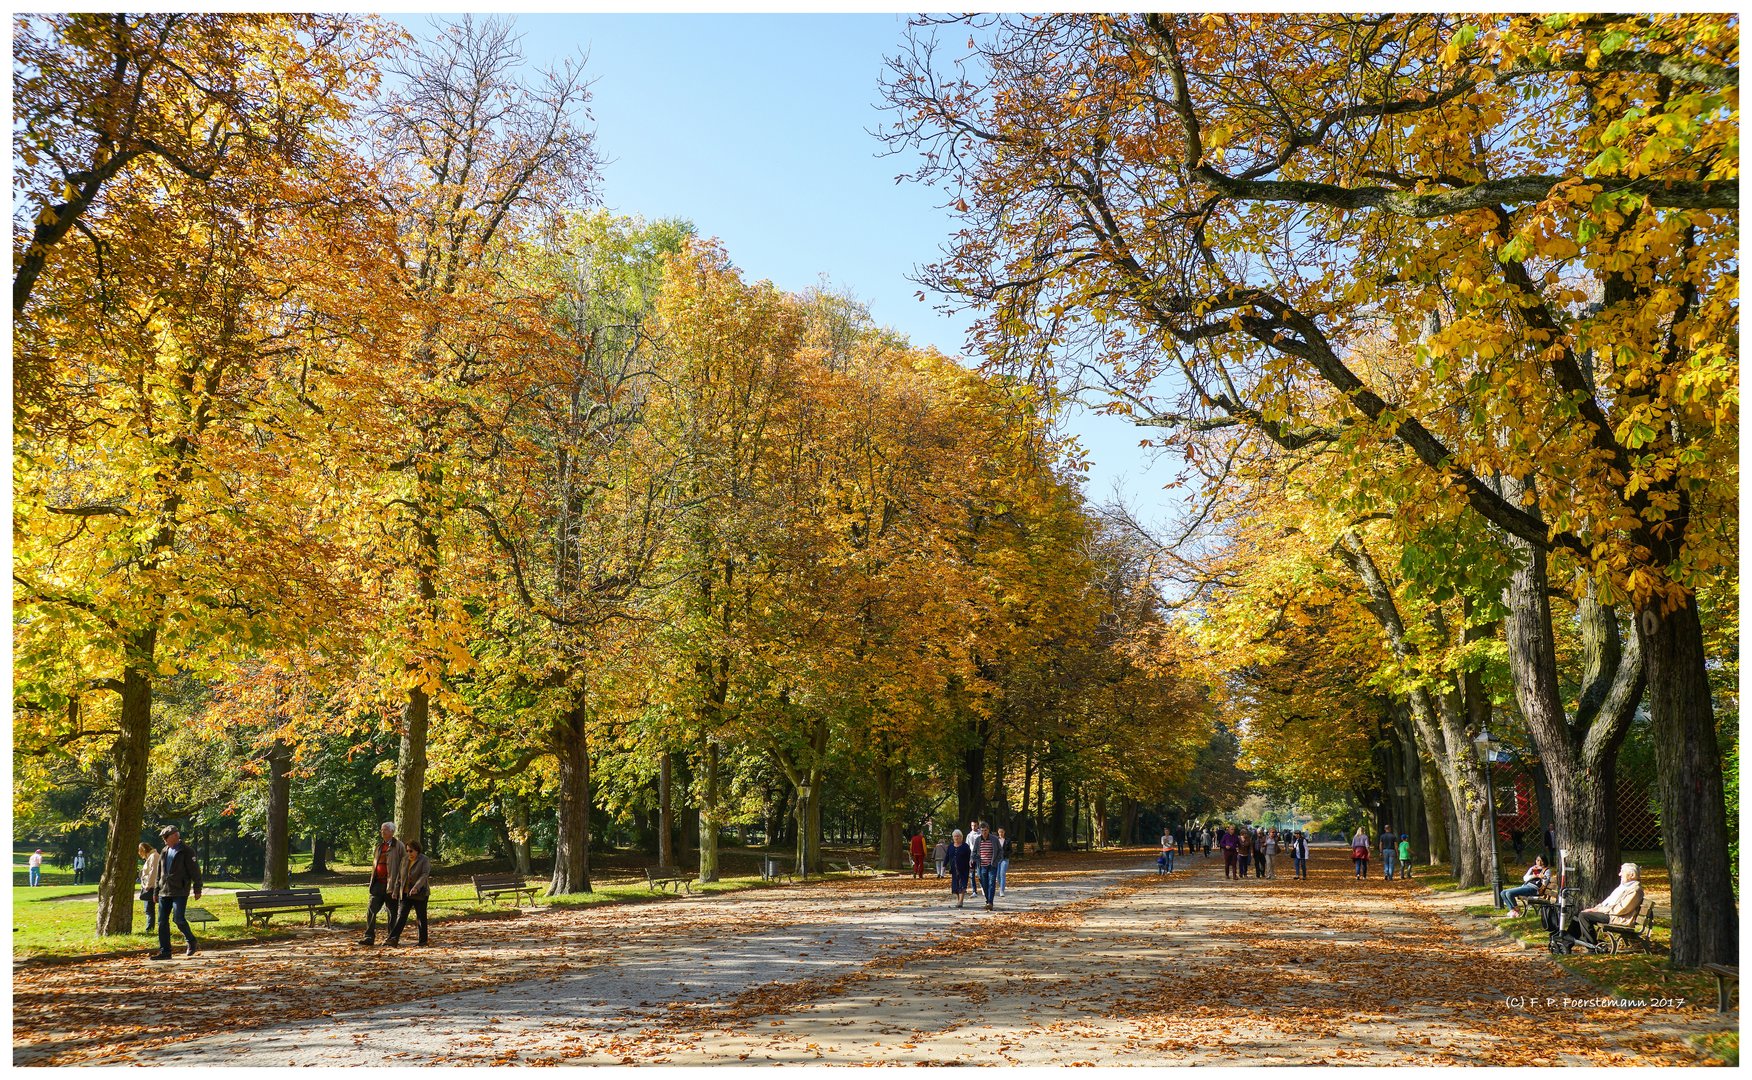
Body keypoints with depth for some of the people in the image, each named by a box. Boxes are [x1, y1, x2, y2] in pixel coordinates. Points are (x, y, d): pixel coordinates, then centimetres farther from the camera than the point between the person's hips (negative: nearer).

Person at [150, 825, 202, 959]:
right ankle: (164, 951, 8)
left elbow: (195, 871, -7)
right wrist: (156, 891, 20)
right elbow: (159, 873, 23)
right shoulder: (165, 851, 16)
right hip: (164, 891, 7)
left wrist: (197, 889, -11)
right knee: (162, 922, 3)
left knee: (179, 918, -15)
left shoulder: (186, 851, -4)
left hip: (180, 892, -7)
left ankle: (190, 941, 8)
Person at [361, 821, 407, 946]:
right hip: (378, 883, 6)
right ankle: (369, 937, 1)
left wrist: (397, 886, -16)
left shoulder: (398, 846, -7)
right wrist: (372, 882, 14)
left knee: (392, 913, 3)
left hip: (391, 885, -6)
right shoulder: (380, 846, 15)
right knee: (371, 910, -2)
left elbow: (403, 866, -10)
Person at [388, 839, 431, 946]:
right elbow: (402, 875, 20)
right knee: (401, 915, -7)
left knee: (421, 917, 2)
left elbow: (424, 875, -22)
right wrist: (401, 891, 20)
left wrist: (416, 887, -35)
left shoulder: (424, 860, -10)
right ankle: (394, 938, -17)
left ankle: (423, 940, 10)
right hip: (406, 893, 5)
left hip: (419, 894, -5)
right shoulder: (406, 859, 10)